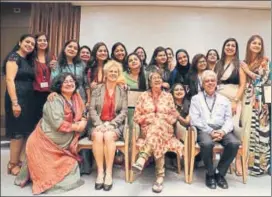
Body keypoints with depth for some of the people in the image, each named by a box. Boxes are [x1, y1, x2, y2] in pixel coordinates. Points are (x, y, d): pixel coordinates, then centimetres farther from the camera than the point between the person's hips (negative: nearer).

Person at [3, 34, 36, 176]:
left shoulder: (28, 61, 18)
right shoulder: (14, 57, -7)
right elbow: (10, 80, -16)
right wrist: (14, 103, -23)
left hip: (28, 99, 9)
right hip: (17, 99, -8)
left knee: (26, 131, 10)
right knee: (18, 132, -3)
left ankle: (18, 161, 20)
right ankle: (13, 164, 10)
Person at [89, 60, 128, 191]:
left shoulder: (122, 91, 7)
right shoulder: (97, 89, 9)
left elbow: (124, 112, -1)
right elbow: (92, 109, 1)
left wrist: (111, 124, -14)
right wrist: (99, 124, -15)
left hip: (115, 125, -1)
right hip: (99, 124, 1)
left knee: (108, 136, -32)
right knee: (98, 136, -31)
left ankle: (109, 173, -24)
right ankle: (100, 172, -22)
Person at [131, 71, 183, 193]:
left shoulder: (168, 96, 13)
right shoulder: (143, 96, 11)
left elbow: (174, 117, 7)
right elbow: (136, 117, 8)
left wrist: (160, 118, -11)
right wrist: (148, 118, -12)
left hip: (165, 128, 0)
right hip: (147, 128, 0)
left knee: (158, 126, -39)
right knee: (157, 138, -38)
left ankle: (141, 160, -55)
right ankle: (160, 176, -43)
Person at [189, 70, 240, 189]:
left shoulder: (224, 100, 20)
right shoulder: (196, 99, 11)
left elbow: (229, 119, 10)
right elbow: (194, 119, -1)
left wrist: (223, 131, -12)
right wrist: (210, 131, -14)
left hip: (221, 130, 3)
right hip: (204, 130, -3)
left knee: (234, 143, -28)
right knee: (207, 143, -35)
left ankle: (220, 173, -7)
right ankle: (210, 174, -9)